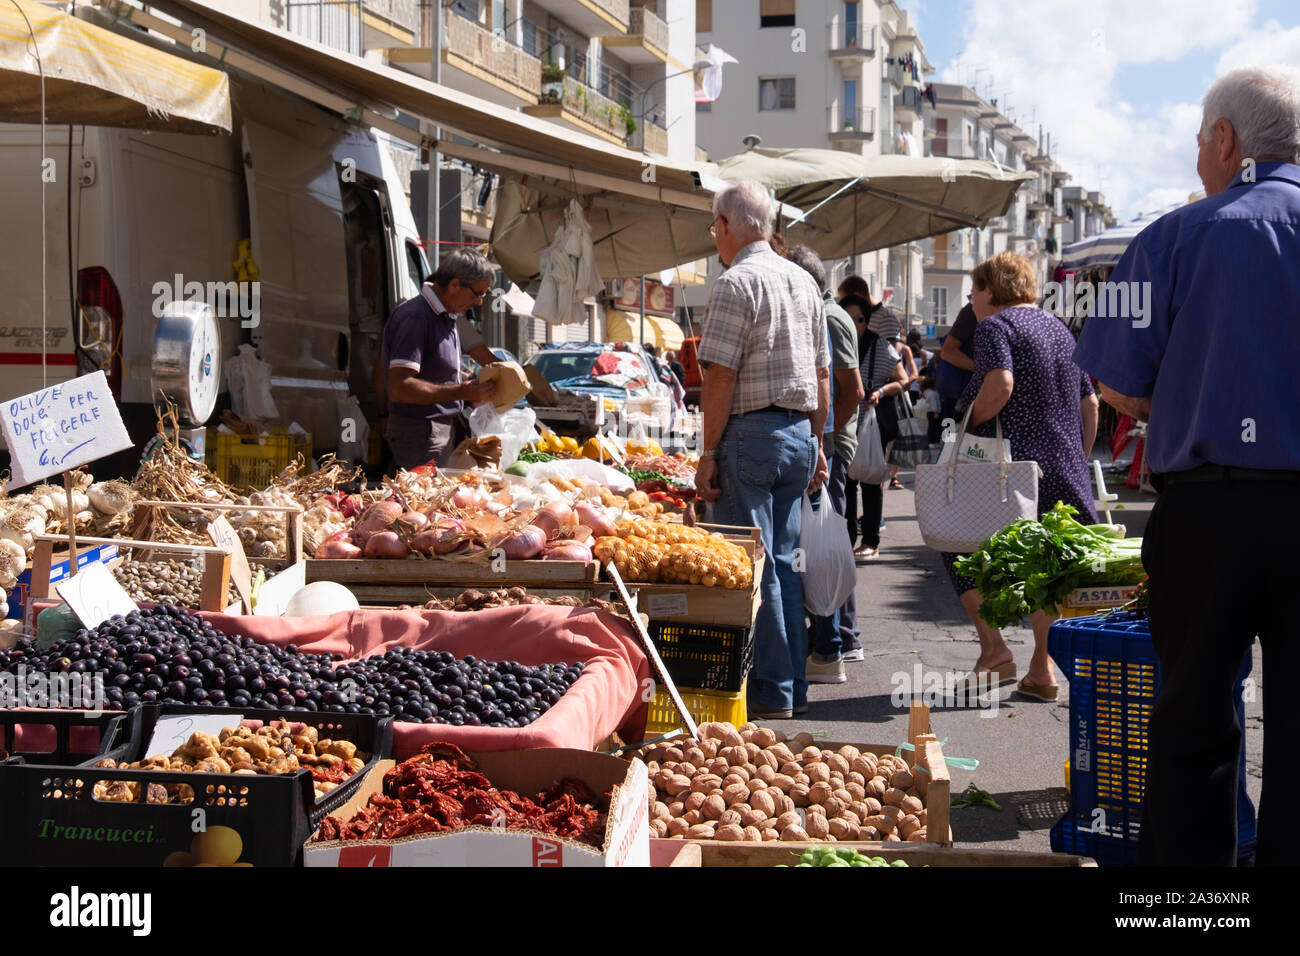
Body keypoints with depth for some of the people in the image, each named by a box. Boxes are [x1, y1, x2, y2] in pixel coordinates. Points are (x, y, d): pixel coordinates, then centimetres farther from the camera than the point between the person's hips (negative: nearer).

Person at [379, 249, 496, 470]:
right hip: (419, 435, -10)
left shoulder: (446, 316, 14)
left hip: (443, 431, 10)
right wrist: (461, 392, -25)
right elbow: (399, 388, -26)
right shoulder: (415, 317, -18)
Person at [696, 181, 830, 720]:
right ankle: (794, 686, 17)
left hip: (751, 433, -8)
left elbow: (721, 377, -15)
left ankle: (771, 691, 2)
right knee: (782, 562, 13)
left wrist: (708, 453, -11)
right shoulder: (804, 282, 14)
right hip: (799, 433, 8)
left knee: (753, 566, -2)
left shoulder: (736, 282, -10)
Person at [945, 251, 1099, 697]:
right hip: (1065, 472, 7)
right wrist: (1078, 460, 23)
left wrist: (970, 422, -8)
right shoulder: (1059, 329, 19)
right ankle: (1042, 669, 12)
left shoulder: (994, 325, -5)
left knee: (960, 548, 9)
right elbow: (1090, 402, 19)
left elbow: (1001, 384, -23)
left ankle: (995, 651, -1)